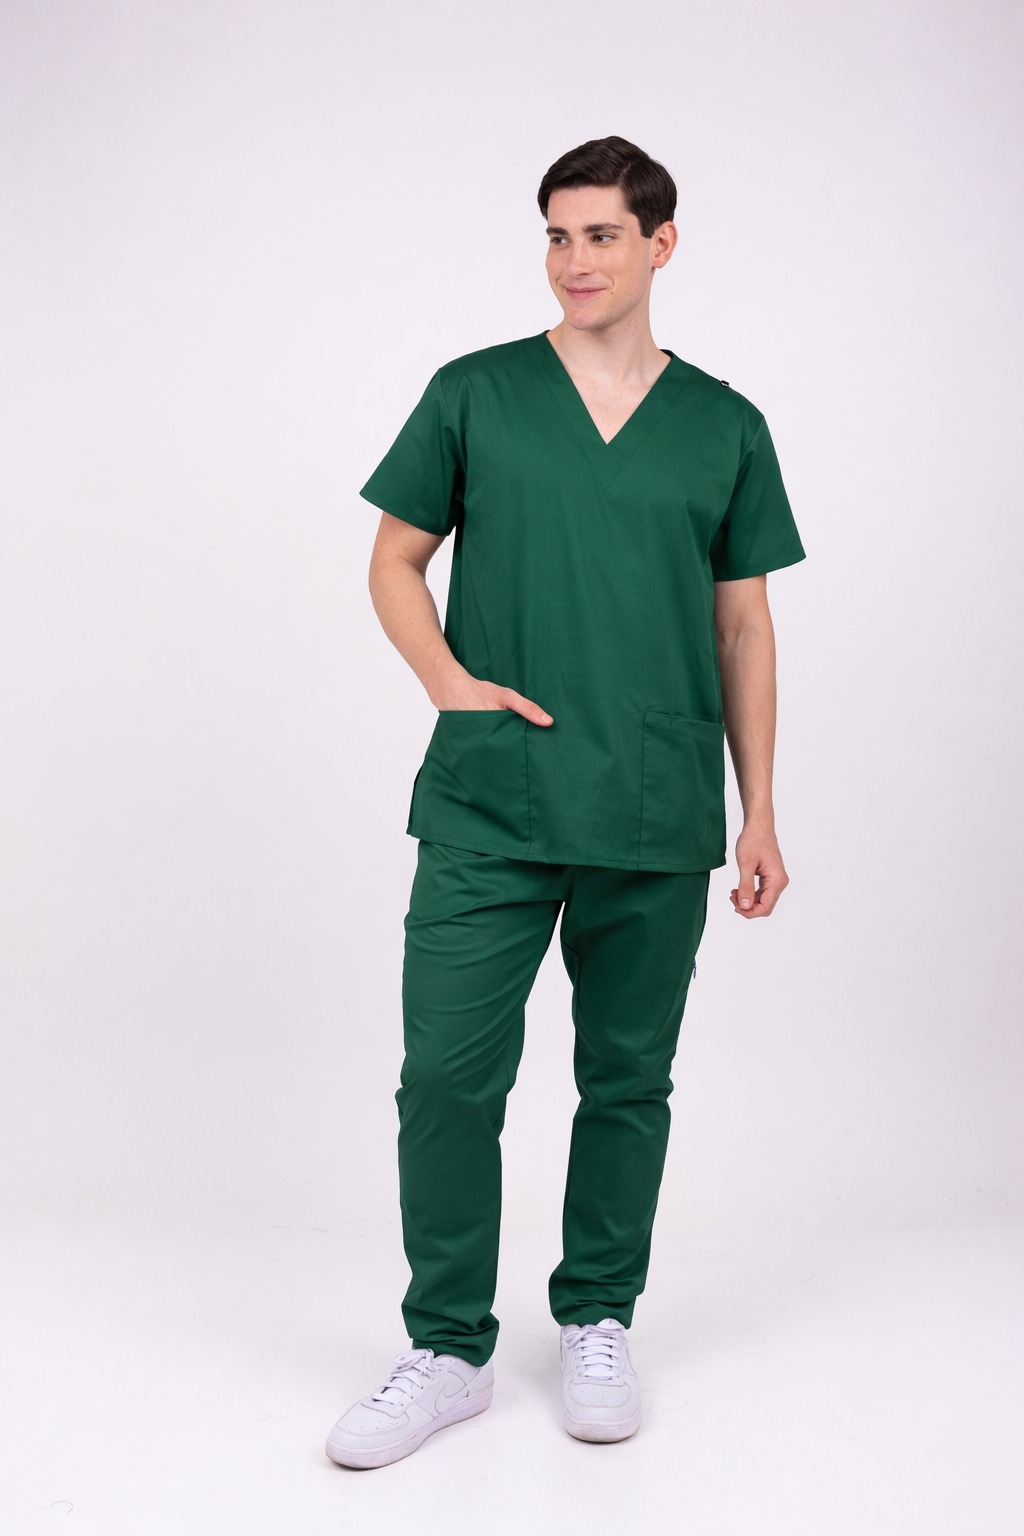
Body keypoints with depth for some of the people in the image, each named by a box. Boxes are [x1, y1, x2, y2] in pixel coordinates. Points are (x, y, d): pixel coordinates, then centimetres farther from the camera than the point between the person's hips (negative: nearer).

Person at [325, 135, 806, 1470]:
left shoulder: (725, 427, 8)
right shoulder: (473, 396, 5)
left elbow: (744, 625, 11)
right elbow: (394, 564, 10)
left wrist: (760, 811, 8)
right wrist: (452, 682, -9)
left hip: (658, 822, 1)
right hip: (486, 809, -1)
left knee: (628, 1082, 10)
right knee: (449, 1078, -2)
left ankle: (597, 1326, 29)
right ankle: (449, 1351, 15)